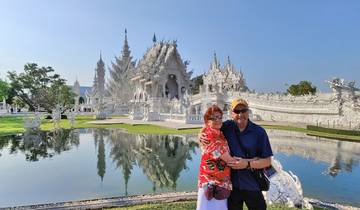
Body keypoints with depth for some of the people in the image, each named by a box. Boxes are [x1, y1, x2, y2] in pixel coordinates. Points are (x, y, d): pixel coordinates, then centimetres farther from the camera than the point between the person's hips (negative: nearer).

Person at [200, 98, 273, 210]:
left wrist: (247, 164, -22)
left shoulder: (259, 132, -8)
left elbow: (267, 161, -7)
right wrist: (201, 136, -12)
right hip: (232, 184, 2)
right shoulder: (227, 127, -3)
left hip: (252, 185, -1)